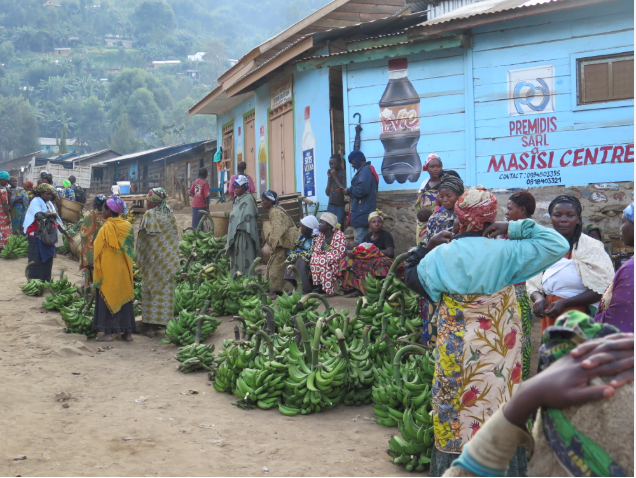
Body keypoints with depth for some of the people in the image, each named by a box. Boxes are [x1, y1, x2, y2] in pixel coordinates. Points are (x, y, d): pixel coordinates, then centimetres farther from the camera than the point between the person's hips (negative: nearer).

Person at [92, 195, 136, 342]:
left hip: (108, 269, -5)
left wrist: (94, 265, 3)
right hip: (124, 270, 5)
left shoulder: (106, 227, -12)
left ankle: (108, 332, 3)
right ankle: (128, 332, 13)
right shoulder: (127, 226, 2)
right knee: (124, 297, 11)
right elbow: (132, 248, 8)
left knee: (107, 298, 3)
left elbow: (97, 249, -8)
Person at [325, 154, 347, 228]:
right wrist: (329, 177, 3)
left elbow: (344, 191, -16)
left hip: (340, 206, -6)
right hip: (330, 206, 6)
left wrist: (334, 177, -11)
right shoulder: (331, 174, 13)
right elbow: (327, 193, 12)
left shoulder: (343, 174, -5)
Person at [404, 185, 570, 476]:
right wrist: (515, 229, -7)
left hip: (454, 349, 2)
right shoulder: (504, 253, -11)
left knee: (455, 404, 13)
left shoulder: (439, 255, -4)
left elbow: (412, 277, 14)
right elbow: (557, 245, -8)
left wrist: (427, 247, 18)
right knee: (495, 403, 9)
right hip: (494, 351, -2)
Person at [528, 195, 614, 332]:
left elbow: (600, 289, -10)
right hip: (549, 319, 4)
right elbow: (532, 284, 10)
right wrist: (538, 298, -12)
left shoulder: (591, 247, -6)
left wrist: (564, 303, -18)